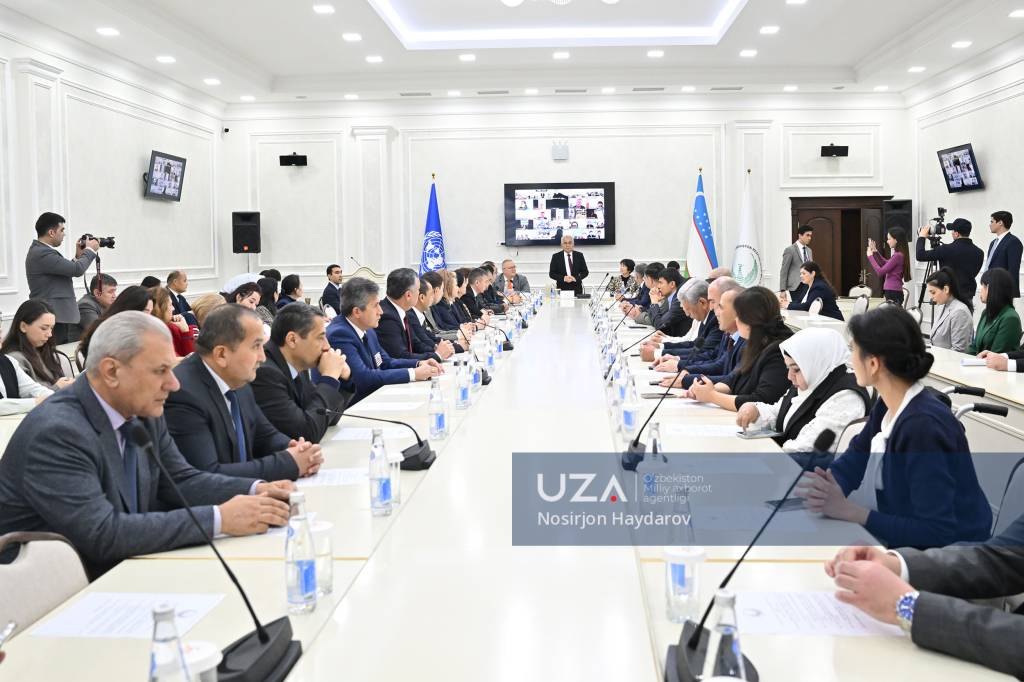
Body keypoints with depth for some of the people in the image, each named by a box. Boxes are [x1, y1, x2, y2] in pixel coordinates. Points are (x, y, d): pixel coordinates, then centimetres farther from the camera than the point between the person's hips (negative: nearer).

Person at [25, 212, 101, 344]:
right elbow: (77, 270, -19)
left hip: (57, 316, 10)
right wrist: (90, 250, -4)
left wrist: (78, 256, 13)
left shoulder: (40, 250, 16)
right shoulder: (42, 253, -17)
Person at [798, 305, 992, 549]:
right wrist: (821, 489, -16)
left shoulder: (922, 426, -28)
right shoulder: (888, 405, -2)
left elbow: (937, 533, -30)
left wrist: (848, 511, -28)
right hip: (907, 542, 7)